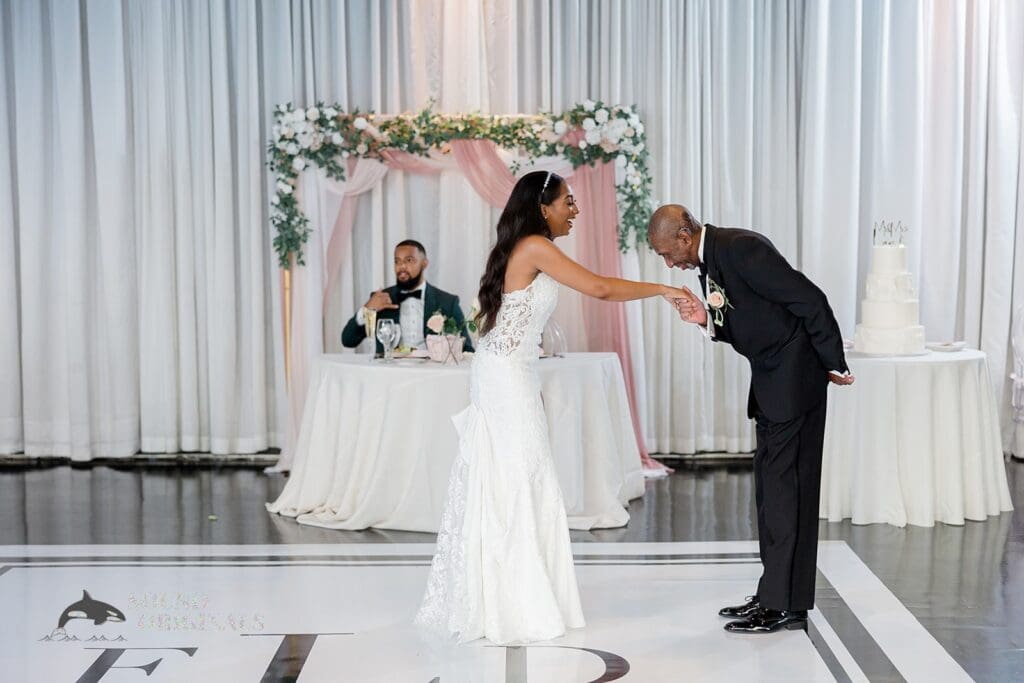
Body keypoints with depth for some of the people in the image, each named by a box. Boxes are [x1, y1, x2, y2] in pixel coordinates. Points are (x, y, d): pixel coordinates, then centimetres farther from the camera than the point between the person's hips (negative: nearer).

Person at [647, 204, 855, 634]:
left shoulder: (741, 248, -20)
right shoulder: (708, 262, 9)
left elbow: (810, 300, -21)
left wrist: (834, 366, -15)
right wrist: (707, 320, -5)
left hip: (794, 376, -10)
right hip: (771, 378, 10)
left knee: (785, 482, -7)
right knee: (771, 481, 12)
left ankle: (787, 605, -1)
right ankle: (775, 594, 20)